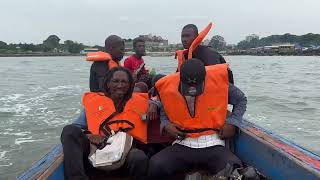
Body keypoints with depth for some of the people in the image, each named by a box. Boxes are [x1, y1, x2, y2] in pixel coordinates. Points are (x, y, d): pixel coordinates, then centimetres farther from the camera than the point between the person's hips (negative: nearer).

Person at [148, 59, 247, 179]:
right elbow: (163, 111, 17)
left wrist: (232, 123, -3)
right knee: (155, 166, -24)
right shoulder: (168, 88, -5)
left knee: (233, 169, -32)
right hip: (183, 145, 2)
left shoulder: (219, 81, -9)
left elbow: (241, 100, 11)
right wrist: (165, 125, -4)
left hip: (212, 145, -2)